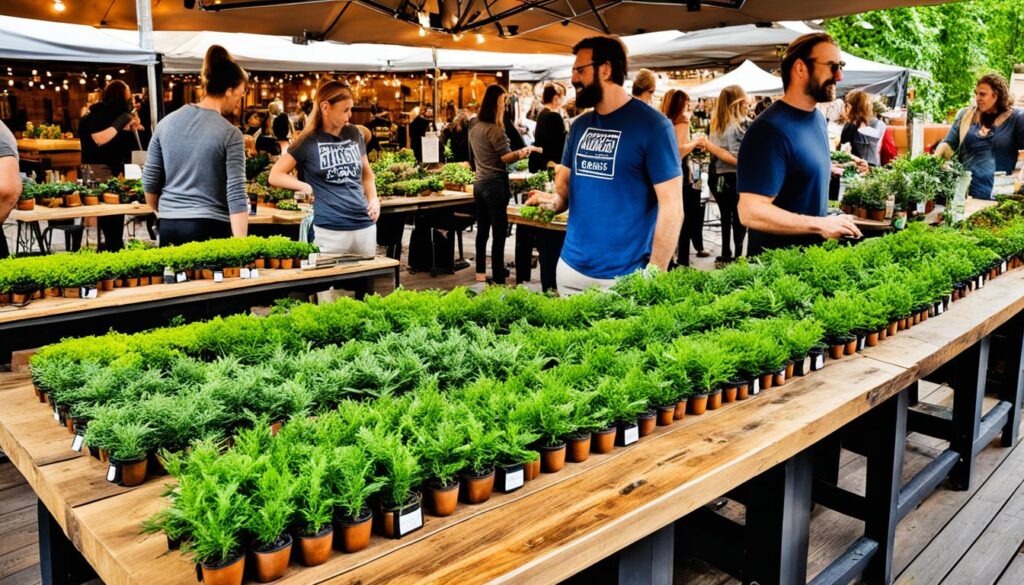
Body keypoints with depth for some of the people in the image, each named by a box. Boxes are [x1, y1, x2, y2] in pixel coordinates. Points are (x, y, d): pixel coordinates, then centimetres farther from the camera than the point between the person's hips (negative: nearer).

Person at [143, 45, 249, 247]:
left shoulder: (167, 122, 6)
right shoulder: (230, 134, -9)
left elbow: (150, 181, 11)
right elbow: (236, 195, -14)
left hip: (169, 227, 5)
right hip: (210, 228, -5)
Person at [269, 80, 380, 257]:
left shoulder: (354, 134, 9)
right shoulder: (309, 141, -3)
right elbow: (275, 176, -1)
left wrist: (374, 199, 4)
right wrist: (305, 187, -14)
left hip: (365, 226, 5)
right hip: (329, 230, -5)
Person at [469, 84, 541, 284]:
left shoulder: (474, 128, 13)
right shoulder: (493, 129, -14)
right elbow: (505, 157, -17)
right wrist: (525, 151, -22)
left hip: (479, 183, 9)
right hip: (495, 184, -9)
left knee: (482, 229, 15)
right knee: (499, 233, -7)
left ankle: (481, 272, 22)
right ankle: (498, 280, -7)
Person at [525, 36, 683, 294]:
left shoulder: (652, 125, -11)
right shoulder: (579, 125, 8)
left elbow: (671, 206, -13)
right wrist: (554, 200, -7)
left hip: (624, 276, -6)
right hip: (570, 267, 6)